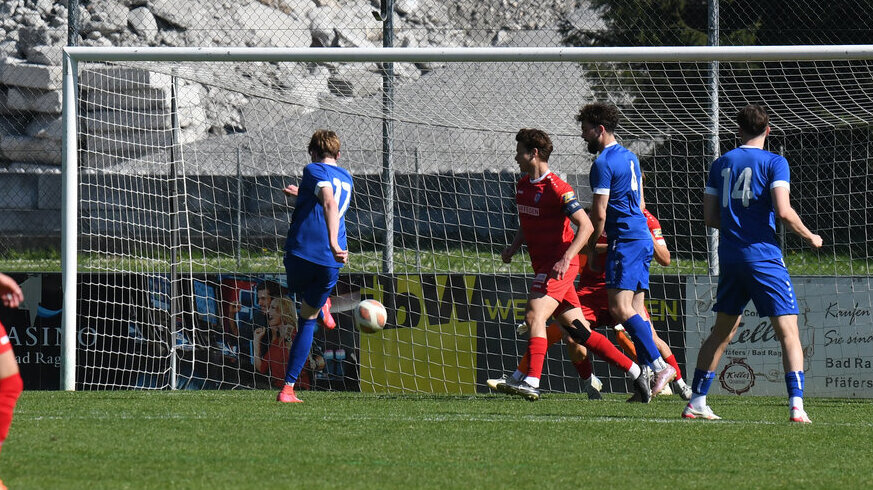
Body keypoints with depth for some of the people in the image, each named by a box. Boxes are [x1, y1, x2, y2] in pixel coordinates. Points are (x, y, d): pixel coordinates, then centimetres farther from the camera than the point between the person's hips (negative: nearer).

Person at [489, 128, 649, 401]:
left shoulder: (557, 189, -15)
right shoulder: (522, 186, 13)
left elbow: (586, 226, -18)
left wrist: (566, 259, -27)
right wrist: (513, 248, 9)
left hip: (559, 266, -9)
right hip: (542, 264, 9)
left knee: (535, 316, -23)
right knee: (579, 331, 8)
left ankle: (530, 382, -31)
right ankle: (635, 372, 13)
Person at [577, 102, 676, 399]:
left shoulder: (603, 163, -11)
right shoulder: (629, 157, 18)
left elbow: (599, 213, -13)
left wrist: (592, 247, -2)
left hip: (625, 241, -10)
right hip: (642, 238, 10)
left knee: (620, 308, -16)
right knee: (636, 310, 6)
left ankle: (659, 366, -23)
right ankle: (649, 375, 0)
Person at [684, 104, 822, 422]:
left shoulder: (721, 164, 10)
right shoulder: (774, 163, -4)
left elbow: (710, 218, 11)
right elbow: (783, 212, -15)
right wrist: (810, 237, 1)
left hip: (729, 258, 5)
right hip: (763, 256, -5)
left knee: (722, 332, 18)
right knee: (788, 332, -6)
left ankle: (696, 402, 20)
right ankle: (796, 407, -19)